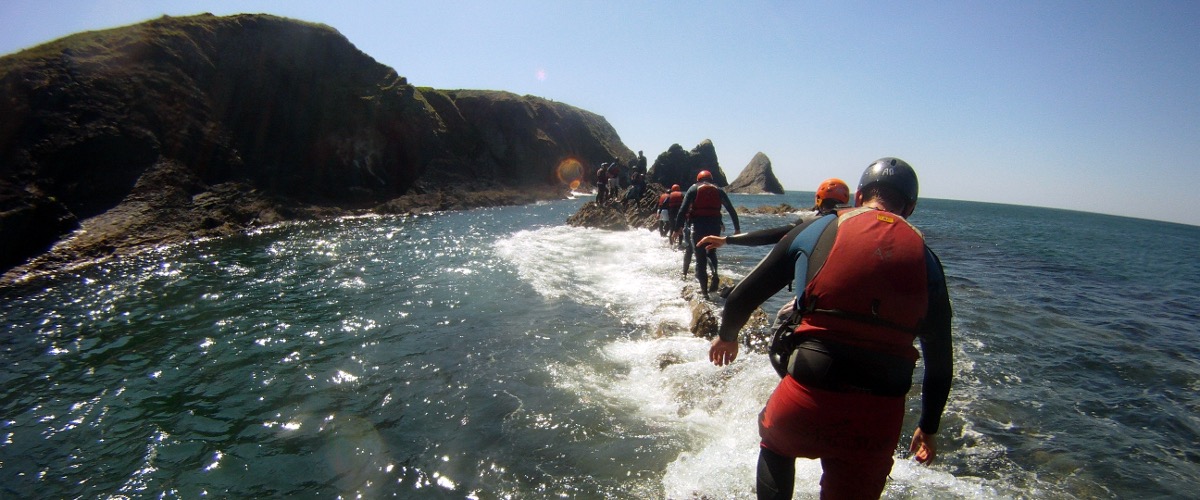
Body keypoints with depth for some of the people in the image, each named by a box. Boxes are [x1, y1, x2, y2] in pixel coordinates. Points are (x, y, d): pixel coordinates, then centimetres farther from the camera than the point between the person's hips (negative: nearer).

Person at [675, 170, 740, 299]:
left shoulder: (693, 189, 8)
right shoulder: (719, 190, 14)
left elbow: (683, 209, -3)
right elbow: (731, 210, 12)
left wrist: (678, 227, -3)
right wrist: (737, 228, 16)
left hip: (698, 225, -2)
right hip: (715, 225, 2)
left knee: (700, 257, 4)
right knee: (711, 252, 24)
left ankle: (704, 290, 1)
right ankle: (714, 274, -2)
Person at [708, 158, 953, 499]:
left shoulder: (814, 230, 3)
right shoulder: (925, 259, 9)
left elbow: (742, 297, 5)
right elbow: (940, 360, 13)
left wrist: (727, 335, 25)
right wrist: (929, 427, 27)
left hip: (807, 400, -2)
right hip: (879, 420, 2)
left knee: (775, 445, 32)